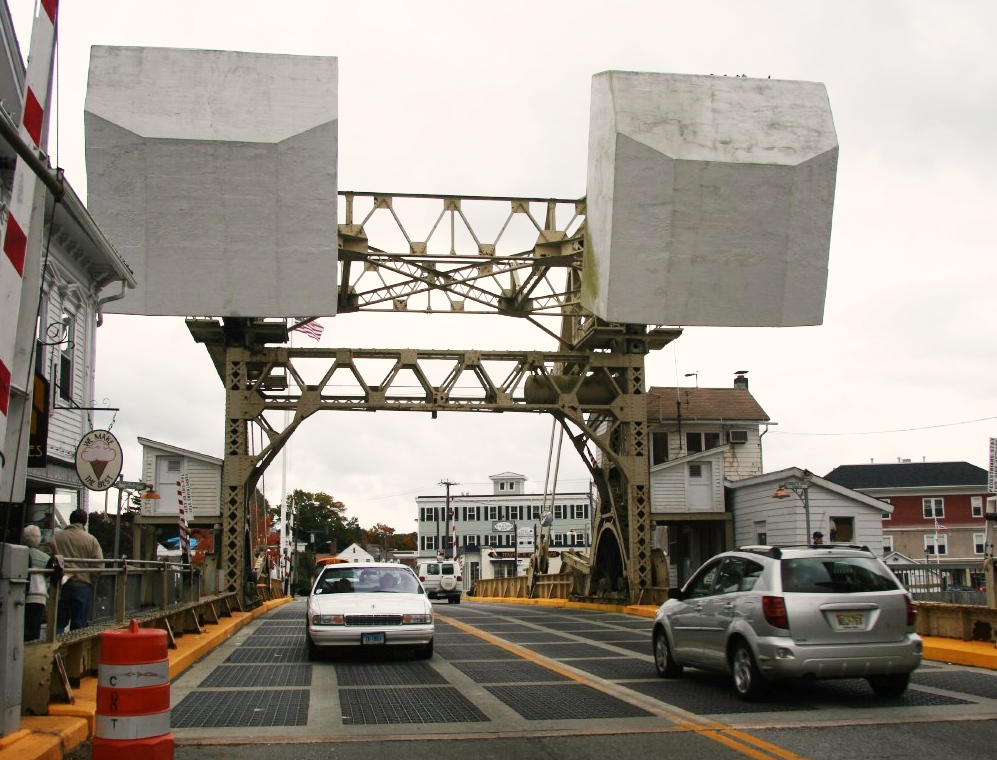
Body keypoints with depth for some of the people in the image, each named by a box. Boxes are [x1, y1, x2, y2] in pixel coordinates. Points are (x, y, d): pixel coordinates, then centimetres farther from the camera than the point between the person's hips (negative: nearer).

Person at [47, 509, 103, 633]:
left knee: (58, 623, 9)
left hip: (61, 585, 1)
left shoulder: (56, 536, 3)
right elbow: (98, 566, -5)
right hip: (83, 585, -1)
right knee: (79, 625, 6)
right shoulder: (91, 540, -1)